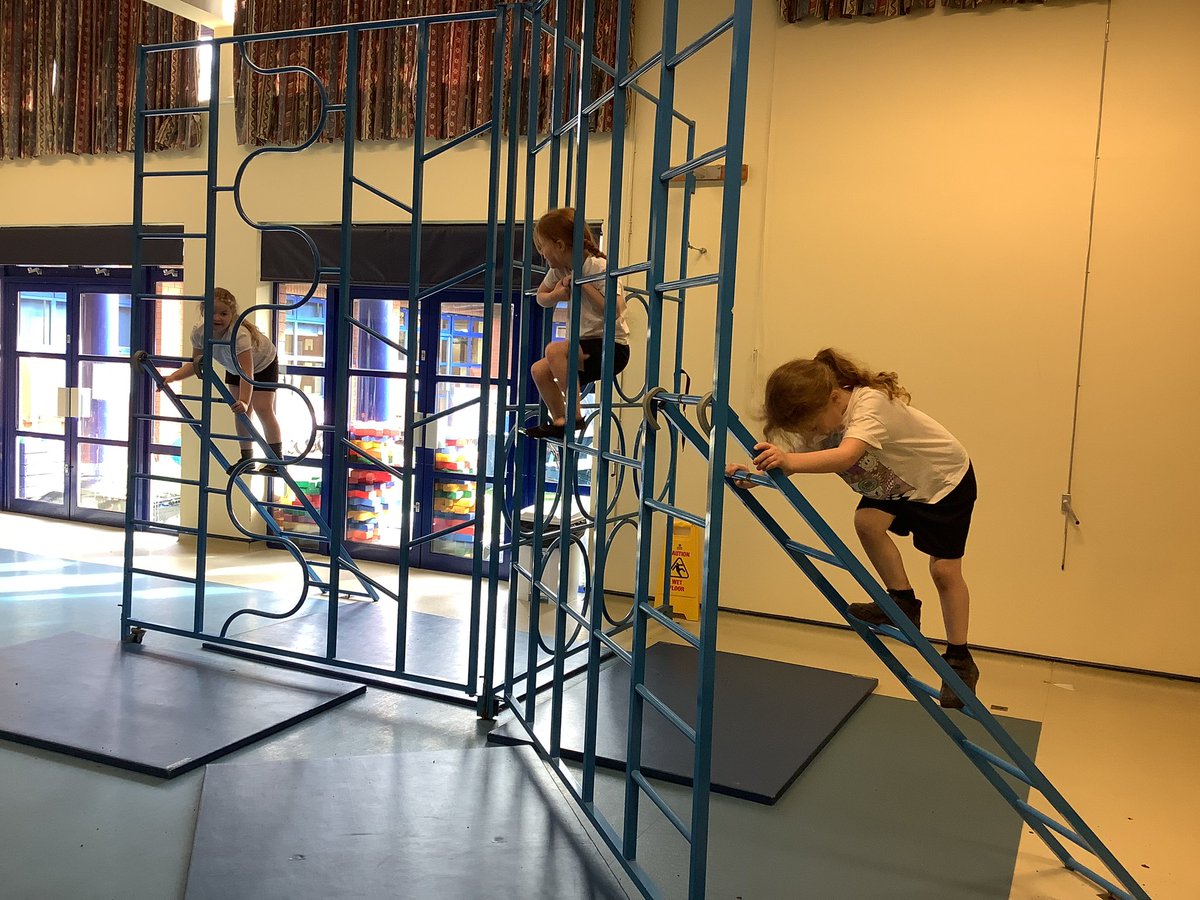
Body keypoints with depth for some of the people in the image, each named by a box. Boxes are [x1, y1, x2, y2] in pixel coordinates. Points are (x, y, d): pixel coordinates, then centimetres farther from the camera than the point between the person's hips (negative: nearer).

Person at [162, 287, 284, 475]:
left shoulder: (239, 334, -45)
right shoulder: (199, 331, -26)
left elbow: (247, 372, -50)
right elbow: (197, 364, -13)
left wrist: (244, 401, -62)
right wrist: (173, 377, -27)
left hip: (263, 363, -6)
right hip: (234, 367, 6)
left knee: (263, 409, -16)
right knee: (240, 412, 4)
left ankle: (277, 459, -9)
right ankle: (246, 458, 15)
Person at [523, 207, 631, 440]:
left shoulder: (597, 267, -18)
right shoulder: (560, 270, 5)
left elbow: (613, 311, -29)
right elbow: (541, 297, 19)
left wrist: (584, 284, -26)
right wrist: (556, 294, -4)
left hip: (613, 347, -9)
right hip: (589, 344, 9)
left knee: (554, 350, -26)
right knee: (539, 370, -2)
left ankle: (574, 414, -19)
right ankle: (560, 423, 8)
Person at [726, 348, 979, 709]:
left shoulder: (871, 403, -40)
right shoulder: (817, 417, -17)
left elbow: (845, 456, -58)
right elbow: (790, 460, -23)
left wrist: (789, 460, -73)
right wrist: (752, 474, -43)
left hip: (945, 477, -6)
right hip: (892, 483, 6)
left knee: (944, 568, -6)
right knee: (867, 522, -21)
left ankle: (960, 659, 11)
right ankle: (903, 602, -2)